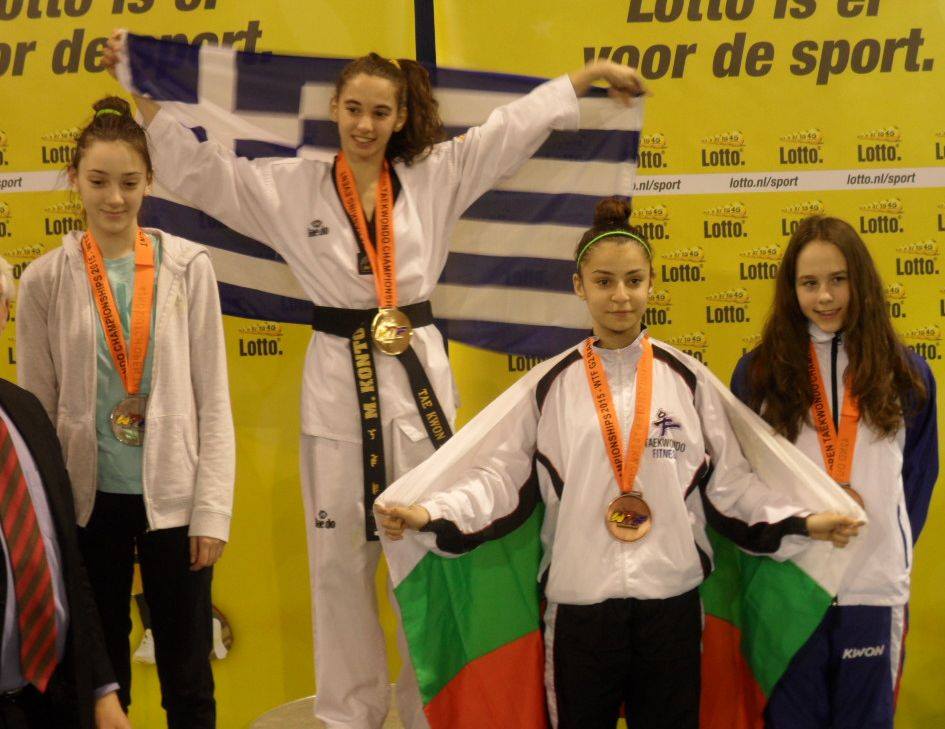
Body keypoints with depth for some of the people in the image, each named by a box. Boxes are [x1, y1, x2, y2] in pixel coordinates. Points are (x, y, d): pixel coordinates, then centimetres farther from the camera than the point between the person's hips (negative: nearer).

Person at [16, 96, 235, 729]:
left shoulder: (188, 267, -3)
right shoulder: (46, 279, -2)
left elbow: (213, 398, -1)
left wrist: (212, 508, -5)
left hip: (171, 497, 0)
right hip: (88, 501, 1)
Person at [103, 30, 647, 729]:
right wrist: (143, 90, -4)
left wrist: (592, 72, 8)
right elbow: (196, 168, 1)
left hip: (419, 379, 0)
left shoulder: (436, 176, 3)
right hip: (337, 384, 0)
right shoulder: (291, 186, 2)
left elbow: (515, 125, 7)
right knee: (340, 558, 6)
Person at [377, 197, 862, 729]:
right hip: (578, 604, 0)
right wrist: (431, 515, -13)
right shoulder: (551, 386, 2)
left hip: (672, 601, 1)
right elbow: (505, 475, 1)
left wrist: (801, 523, -5)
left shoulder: (688, 379, 4)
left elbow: (727, 482, 5)